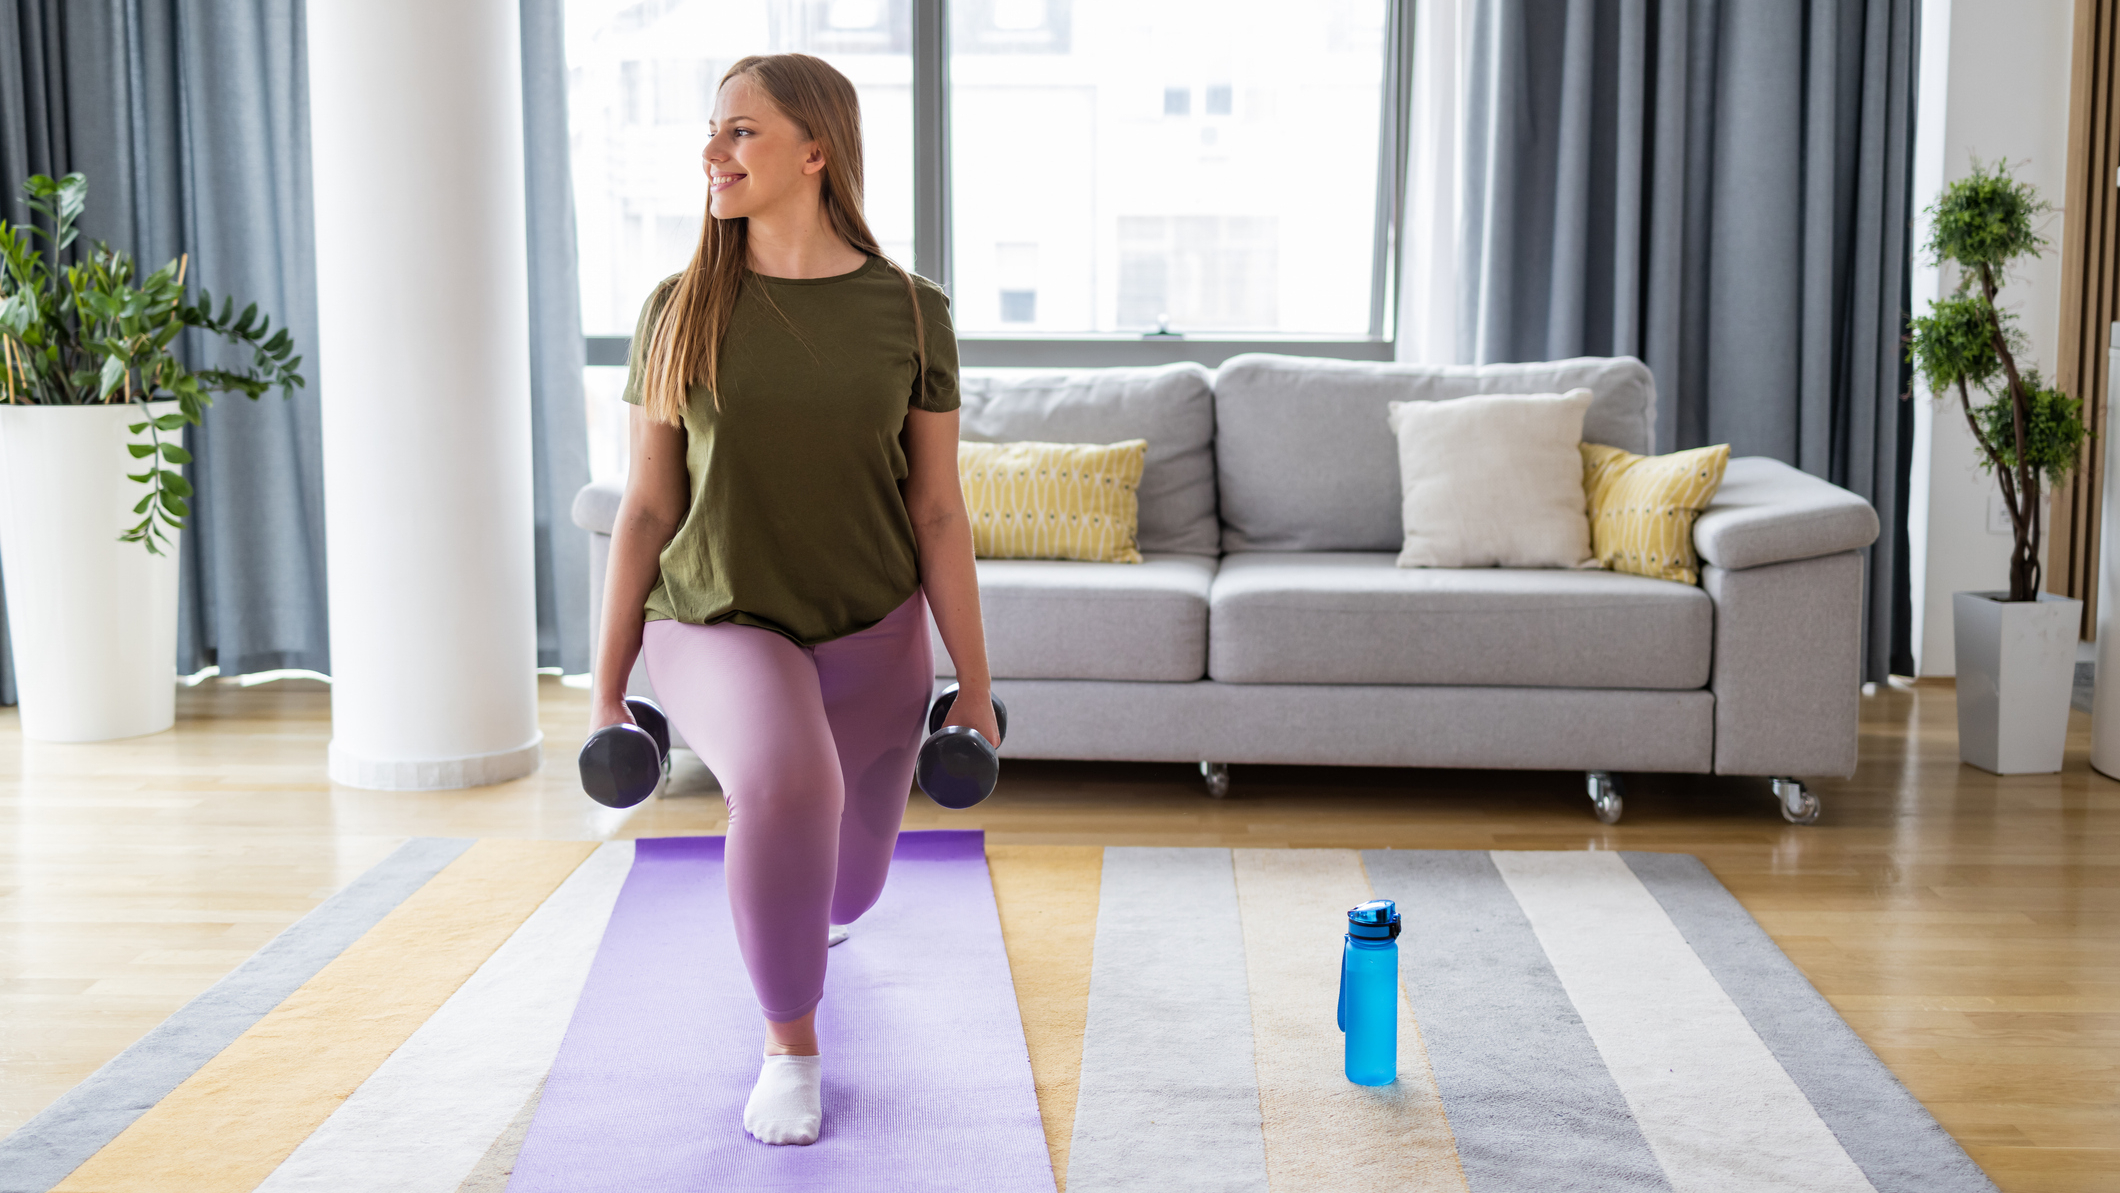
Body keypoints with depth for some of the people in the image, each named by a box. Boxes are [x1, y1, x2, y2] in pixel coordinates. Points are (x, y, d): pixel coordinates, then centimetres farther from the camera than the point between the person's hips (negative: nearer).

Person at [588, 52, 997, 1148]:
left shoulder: (908, 313, -6)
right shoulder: (680, 311, -5)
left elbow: (938, 513, -1)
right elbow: (647, 508, -1)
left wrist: (974, 687, -1)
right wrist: (607, 687, 1)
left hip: (872, 638, 2)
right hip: (721, 626, -2)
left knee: (842, 892, 17)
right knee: (787, 779, -35)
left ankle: (791, 906, 60)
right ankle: (790, 1044, -10)